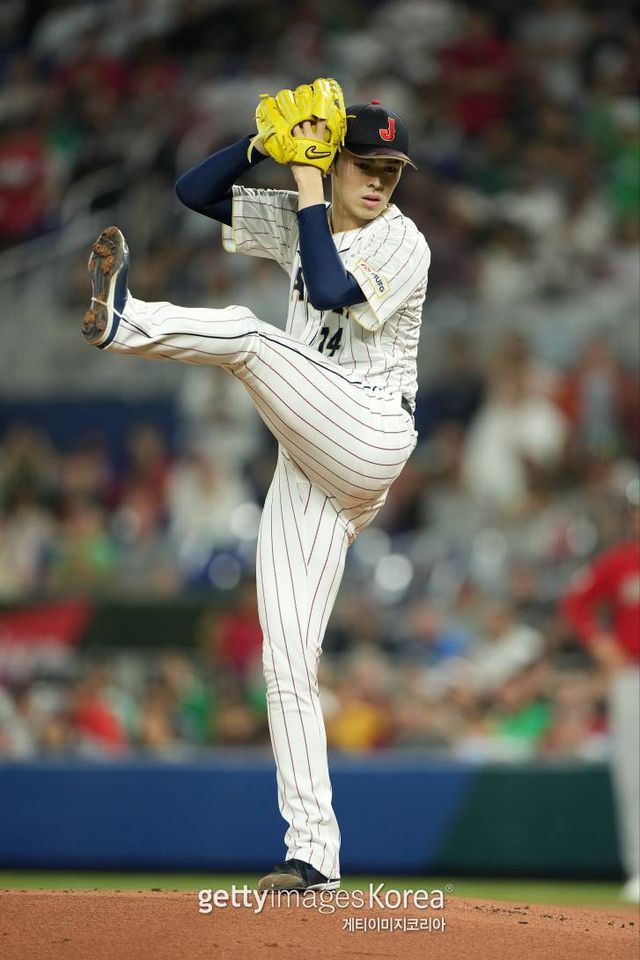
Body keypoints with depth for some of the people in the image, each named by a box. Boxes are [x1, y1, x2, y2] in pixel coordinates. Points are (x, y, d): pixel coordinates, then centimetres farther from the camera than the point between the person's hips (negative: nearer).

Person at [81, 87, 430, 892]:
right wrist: (264, 144, -3)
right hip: (308, 465, 7)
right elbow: (195, 191, 10)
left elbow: (330, 292, -21)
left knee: (245, 334, -25)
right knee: (286, 663, -2)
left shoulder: (402, 243, -4)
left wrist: (308, 192, -14)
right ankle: (314, 854, -3)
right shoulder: (297, 220, 14)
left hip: (372, 433, -7)